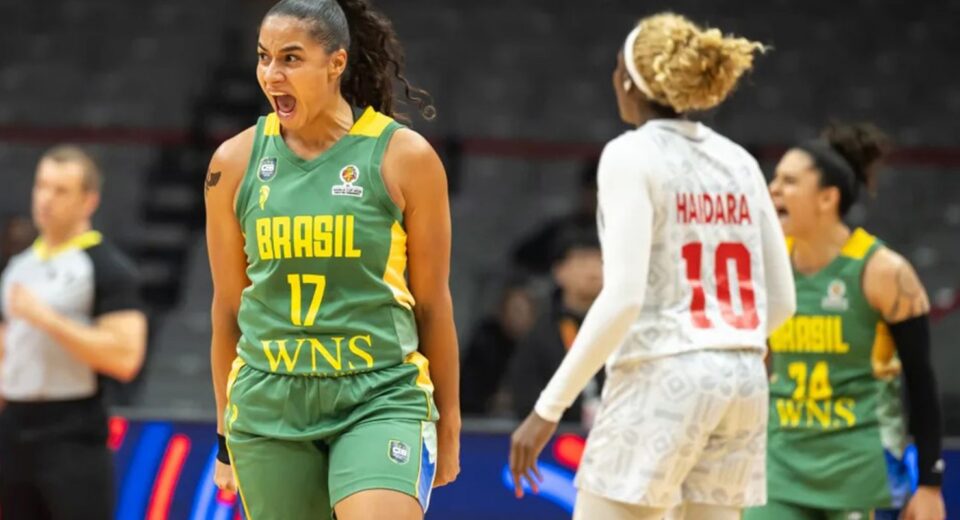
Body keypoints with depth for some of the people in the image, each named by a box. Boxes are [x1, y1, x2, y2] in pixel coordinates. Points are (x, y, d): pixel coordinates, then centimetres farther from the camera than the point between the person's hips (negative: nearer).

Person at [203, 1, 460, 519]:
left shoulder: (404, 156, -3)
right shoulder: (236, 161, 4)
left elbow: (432, 303, 4)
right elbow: (228, 305, 12)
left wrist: (448, 423, 8)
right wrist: (226, 432, 14)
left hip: (382, 397, -3)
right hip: (270, 403, 3)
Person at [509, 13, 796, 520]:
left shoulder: (632, 155, -8)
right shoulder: (738, 161, 11)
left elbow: (623, 298, -17)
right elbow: (780, 299, 13)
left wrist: (548, 408, -14)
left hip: (662, 376, -7)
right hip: (743, 381, 7)